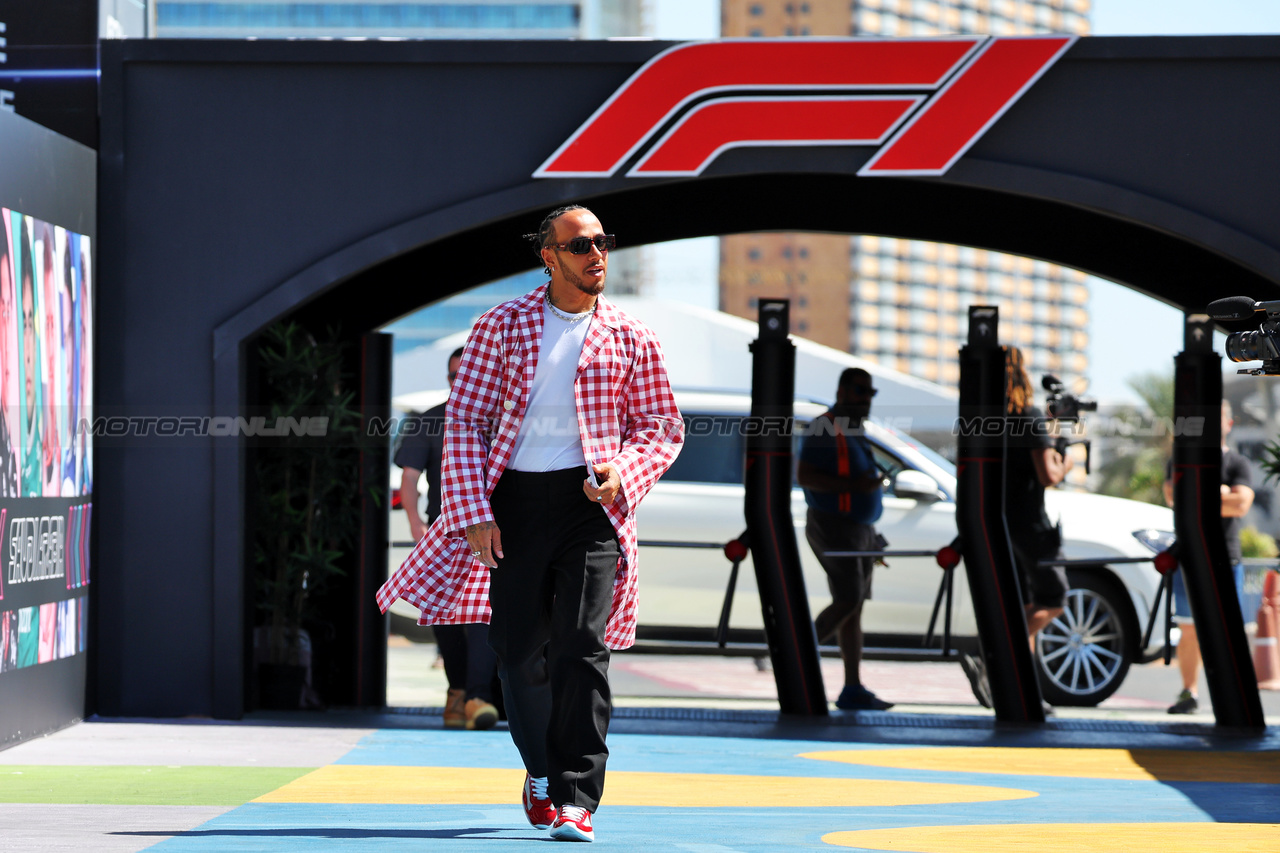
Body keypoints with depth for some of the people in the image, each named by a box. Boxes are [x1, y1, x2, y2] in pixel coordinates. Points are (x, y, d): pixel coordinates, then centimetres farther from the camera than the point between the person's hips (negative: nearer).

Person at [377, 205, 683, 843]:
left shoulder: (629, 340, 9)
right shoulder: (502, 326, 6)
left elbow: (663, 428, 14)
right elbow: (464, 419, 3)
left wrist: (623, 472, -7)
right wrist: (475, 513, -6)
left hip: (589, 502, -1)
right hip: (513, 501, 1)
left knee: (581, 649, -12)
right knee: (518, 650, 5)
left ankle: (575, 800, -10)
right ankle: (541, 771, 30)